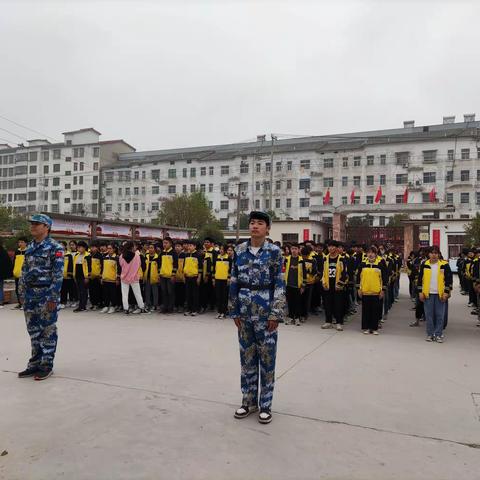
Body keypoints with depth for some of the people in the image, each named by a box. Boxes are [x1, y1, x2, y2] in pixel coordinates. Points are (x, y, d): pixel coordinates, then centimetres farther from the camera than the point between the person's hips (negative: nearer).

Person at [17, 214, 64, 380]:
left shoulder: (55, 247, -10)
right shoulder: (29, 247, 12)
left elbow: (58, 275, -14)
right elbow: (24, 272, 17)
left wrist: (53, 297, -18)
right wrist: (22, 293, 12)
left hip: (46, 294, -7)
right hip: (30, 294, 7)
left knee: (48, 331, 2)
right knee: (33, 331, 14)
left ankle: (47, 365, 12)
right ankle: (35, 363, 25)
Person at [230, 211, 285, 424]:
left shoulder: (274, 252, -5)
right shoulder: (240, 250, 4)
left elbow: (279, 285, -8)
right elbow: (234, 282, 6)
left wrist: (276, 314, -13)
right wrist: (234, 310, 4)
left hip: (265, 311, -3)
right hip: (245, 311, 4)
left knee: (267, 358, 5)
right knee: (247, 357, 12)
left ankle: (265, 405, 19)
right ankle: (249, 401, 27)